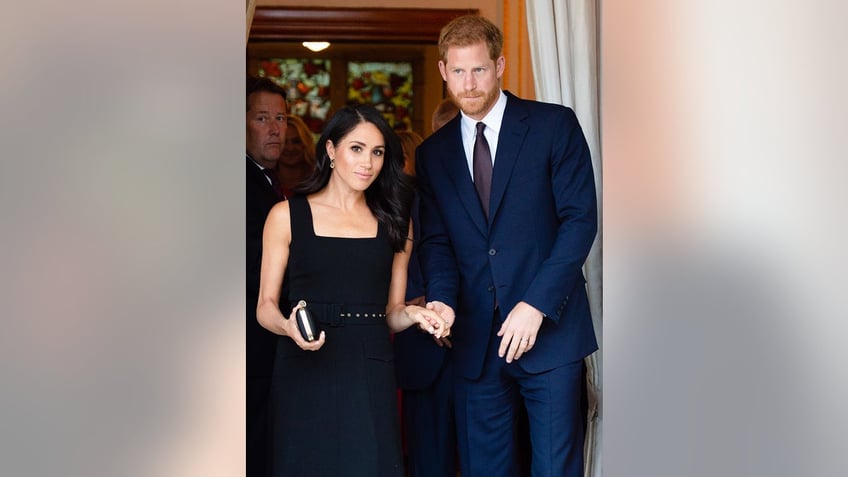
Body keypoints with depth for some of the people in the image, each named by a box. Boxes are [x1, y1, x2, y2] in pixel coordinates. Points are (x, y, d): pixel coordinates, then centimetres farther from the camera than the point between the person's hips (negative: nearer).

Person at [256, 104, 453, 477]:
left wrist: (413, 314, -9)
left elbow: (391, 313, 13)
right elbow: (265, 306, 2)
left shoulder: (394, 220, 12)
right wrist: (289, 327, -19)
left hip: (370, 373, 2)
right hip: (305, 371, -2)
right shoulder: (287, 215, 4)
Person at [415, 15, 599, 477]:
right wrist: (441, 300, -11)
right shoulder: (433, 153, 11)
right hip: (475, 339, 4)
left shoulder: (554, 125, -1)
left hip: (550, 331, -3)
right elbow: (436, 241, 10)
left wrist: (537, 305, -15)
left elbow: (580, 218, -6)